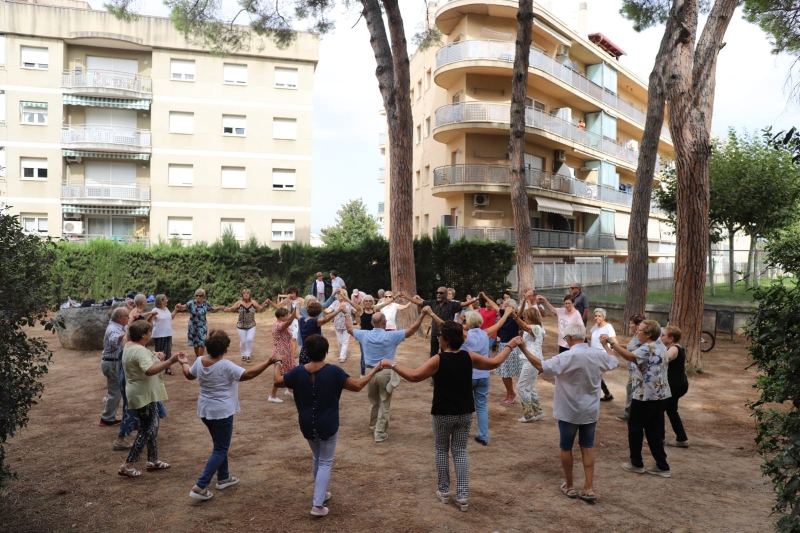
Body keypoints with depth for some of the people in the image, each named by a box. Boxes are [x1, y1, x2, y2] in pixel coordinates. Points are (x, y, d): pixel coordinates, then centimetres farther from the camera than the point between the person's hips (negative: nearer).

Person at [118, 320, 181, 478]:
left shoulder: (130, 346, 9)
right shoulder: (139, 350, -25)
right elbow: (150, 370, -40)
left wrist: (155, 357, 4)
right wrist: (170, 361, -44)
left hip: (142, 394, 11)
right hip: (143, 395, -11)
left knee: (152, 425, 17)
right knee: (146, 430, -2)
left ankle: (153, 460, 25)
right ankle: (128, 465, 4)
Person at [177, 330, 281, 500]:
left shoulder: (199, 361, -4)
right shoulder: (226, 366, -23)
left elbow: (189, 375, 17)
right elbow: (248, 374, -26)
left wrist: (184, 362, 37)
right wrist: (268, 363, -25)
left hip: (205, 410, 8)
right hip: (222, 412, -8)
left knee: (219, 445, 24)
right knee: (221, 450, 3)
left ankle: (223, 478, 36)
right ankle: (200, 487, -2)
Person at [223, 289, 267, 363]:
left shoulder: (253, 303, -6)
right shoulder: (239, 303, -10)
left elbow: (260, 309, 3)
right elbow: (231, 309, -5)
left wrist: (264, 306, -15)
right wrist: (226, 309, -24)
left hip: (251, 326, 0)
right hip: (241, 326, 0)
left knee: (250, 339, -10)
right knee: (243, 341, 5)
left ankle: (248, 355, 6)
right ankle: (243, 355, 28)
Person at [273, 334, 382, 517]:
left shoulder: (298, 372, -8)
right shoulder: (334, 371, -17)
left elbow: (278, 381, 6)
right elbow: (357, 386, -13)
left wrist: (277, 366, 26)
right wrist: (374, 370, -1)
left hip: (307, 425, 4)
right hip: (327, 425, -4)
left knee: (316, 458, 25)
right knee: (325, 462, 8)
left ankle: (321, 493, 39)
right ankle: (318, 504, 3)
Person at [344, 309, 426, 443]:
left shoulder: (365, 335, -4)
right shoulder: (391, 336, -12)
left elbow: (349, 328, 15)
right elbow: (412, 329, -10)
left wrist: (347, 316, 31)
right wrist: (422, 314, -5)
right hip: (385, 373, -4)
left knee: (373, 402, 21)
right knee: (384, 404, 7)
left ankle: (373, 428, 36)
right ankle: (380, 433, 10)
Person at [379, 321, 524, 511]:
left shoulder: (438, 360, -17)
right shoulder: (469, 357, -5)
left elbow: (414, 376, -22)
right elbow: (494, 363, 6)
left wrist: (392, 364, -14)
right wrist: (510, 346, 19)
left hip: (442, 413, -3)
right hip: (465, 413, 4)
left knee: (441, 450, 15)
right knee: (460, 451, 11)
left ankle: (444, 491, 23)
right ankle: (463, 496, 8)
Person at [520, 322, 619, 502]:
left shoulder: (567, 357, -23)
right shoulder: (599, 355, -4)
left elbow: (542, 367, -30)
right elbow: (615, 362, 17)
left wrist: (524, 349, -23)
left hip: (569, 411, -5)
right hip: (591, 411, 5)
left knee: (566, 447, 12)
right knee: (587, 447, 15)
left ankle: (569, 486, 23)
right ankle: (589, 488, 14)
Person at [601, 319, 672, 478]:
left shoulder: (647, 348, -20)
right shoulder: (660, 347, 10)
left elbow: (630, 356, -38)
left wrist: (611, 343, -40)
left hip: (645, 395, -9)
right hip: (659, 395, 9)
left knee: (635, 427, 7)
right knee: (654, 430, 15)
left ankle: (636, 464, 16)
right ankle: (662, 466, 17)